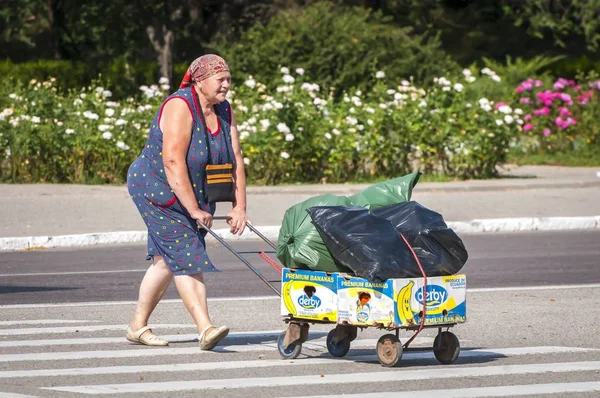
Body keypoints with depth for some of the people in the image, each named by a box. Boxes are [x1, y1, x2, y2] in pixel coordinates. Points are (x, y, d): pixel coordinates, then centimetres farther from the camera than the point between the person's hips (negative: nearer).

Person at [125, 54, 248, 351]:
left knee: (167, 259, 10)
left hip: (195, 195, 8)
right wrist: (194, 210, -29)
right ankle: (205, 329, -22)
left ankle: (138, 326, 19)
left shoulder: (224, 111, 3)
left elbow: (235, 158, 2)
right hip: (157, 190, -8)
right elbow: (173, 162, -27)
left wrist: (239, 207, -6)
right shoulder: (179, 107, -21)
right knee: (186, 256, -15)